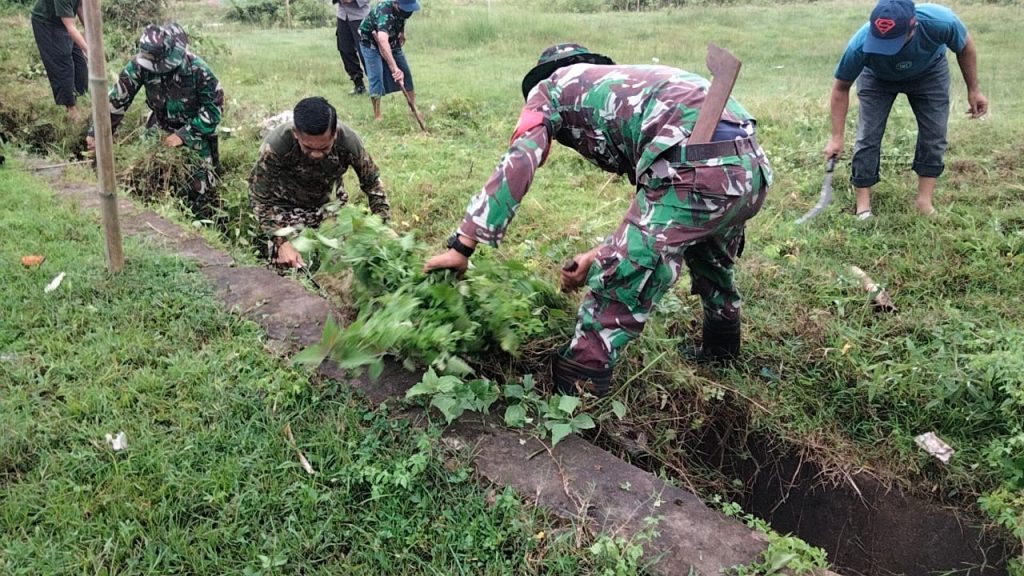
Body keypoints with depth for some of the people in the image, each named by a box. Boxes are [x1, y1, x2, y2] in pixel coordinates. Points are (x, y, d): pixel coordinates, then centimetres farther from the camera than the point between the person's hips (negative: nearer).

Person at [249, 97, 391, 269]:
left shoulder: (349, 142, -30)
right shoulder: (276, 145, -36)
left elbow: (372, 182, -12)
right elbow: (259, 195, -24)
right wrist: (280, 242, -32)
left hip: (330, 201, 2)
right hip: (287, 205, -2)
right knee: (287, 263, -8)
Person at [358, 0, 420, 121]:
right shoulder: (385, 12, -42)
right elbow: (382, 41, -59)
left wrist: (402, 32, -2)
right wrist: (394, 67, -68)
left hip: (391, 41, 7)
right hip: (370, 42, -7)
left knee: (405, 72, 5)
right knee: (376, 76, -18)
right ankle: (377, 116, -11)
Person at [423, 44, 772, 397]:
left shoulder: (551, 87, 17)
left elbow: (516, 166, 0)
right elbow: (658, 207, 32)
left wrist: (462, 245, 0)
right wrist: (600, 256, 30)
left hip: (695, 169, -9)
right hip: (752, 166, 9)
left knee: (615, 289, -1)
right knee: (708, 257, 36)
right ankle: (720, 349, 55)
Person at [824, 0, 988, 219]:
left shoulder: (941, 22, -41)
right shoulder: (860, 45, -42)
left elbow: (965, 48, -16)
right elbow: (841, 88, -24)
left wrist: (973, 90, -9)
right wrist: (837, 137, -25)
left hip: (929, 72, 1)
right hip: (877, 78, -1)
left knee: (934, 134, -6)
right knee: (868, 136, -11)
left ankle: (925, 201, 4)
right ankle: (863, 205, -4)